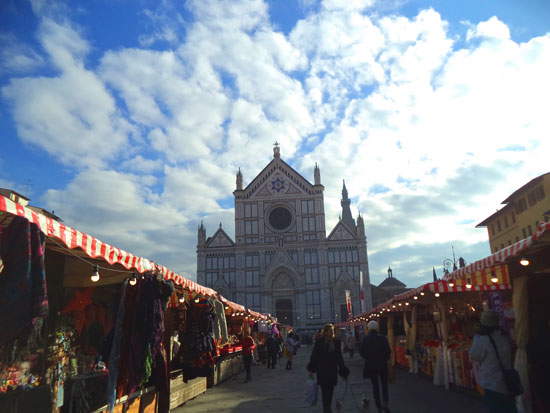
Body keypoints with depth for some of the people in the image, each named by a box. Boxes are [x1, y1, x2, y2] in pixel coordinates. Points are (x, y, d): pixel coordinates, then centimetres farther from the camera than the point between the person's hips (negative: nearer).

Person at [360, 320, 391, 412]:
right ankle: (385, 402, -3)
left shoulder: (365, 338, -8)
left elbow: (361, 351, -6)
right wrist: (385, 359, 11)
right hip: (382, 365, 0)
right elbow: (388, 351, -7)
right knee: (384, 384, 13)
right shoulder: (383, 338, -9)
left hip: (370, 365, 0)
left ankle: (378, 405, 16)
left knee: (375, 385, 12)